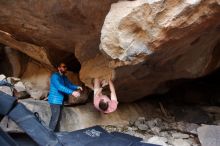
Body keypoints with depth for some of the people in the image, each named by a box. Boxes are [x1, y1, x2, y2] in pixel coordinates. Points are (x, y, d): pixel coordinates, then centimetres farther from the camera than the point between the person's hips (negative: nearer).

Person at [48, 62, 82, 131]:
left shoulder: (64, 77, 13)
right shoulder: (55, 76, -14)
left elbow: (70, 85, 8)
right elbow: (59, 87, -28)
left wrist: (77, 87, -14)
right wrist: (72, 92, -35)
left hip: (60, 101, 9)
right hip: (55, 101, -9)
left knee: (55, 118, 13)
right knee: (55, 118, -8)